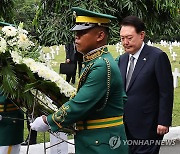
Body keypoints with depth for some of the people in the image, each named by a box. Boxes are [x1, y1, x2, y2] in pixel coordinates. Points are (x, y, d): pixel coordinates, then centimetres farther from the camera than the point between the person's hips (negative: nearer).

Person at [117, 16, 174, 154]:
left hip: (147, 127, -6)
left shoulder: (158, 57, -10)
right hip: (125, 126, 6)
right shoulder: (122, 59, 11)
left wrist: (164, 122, -13)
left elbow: (166, 93, -11)